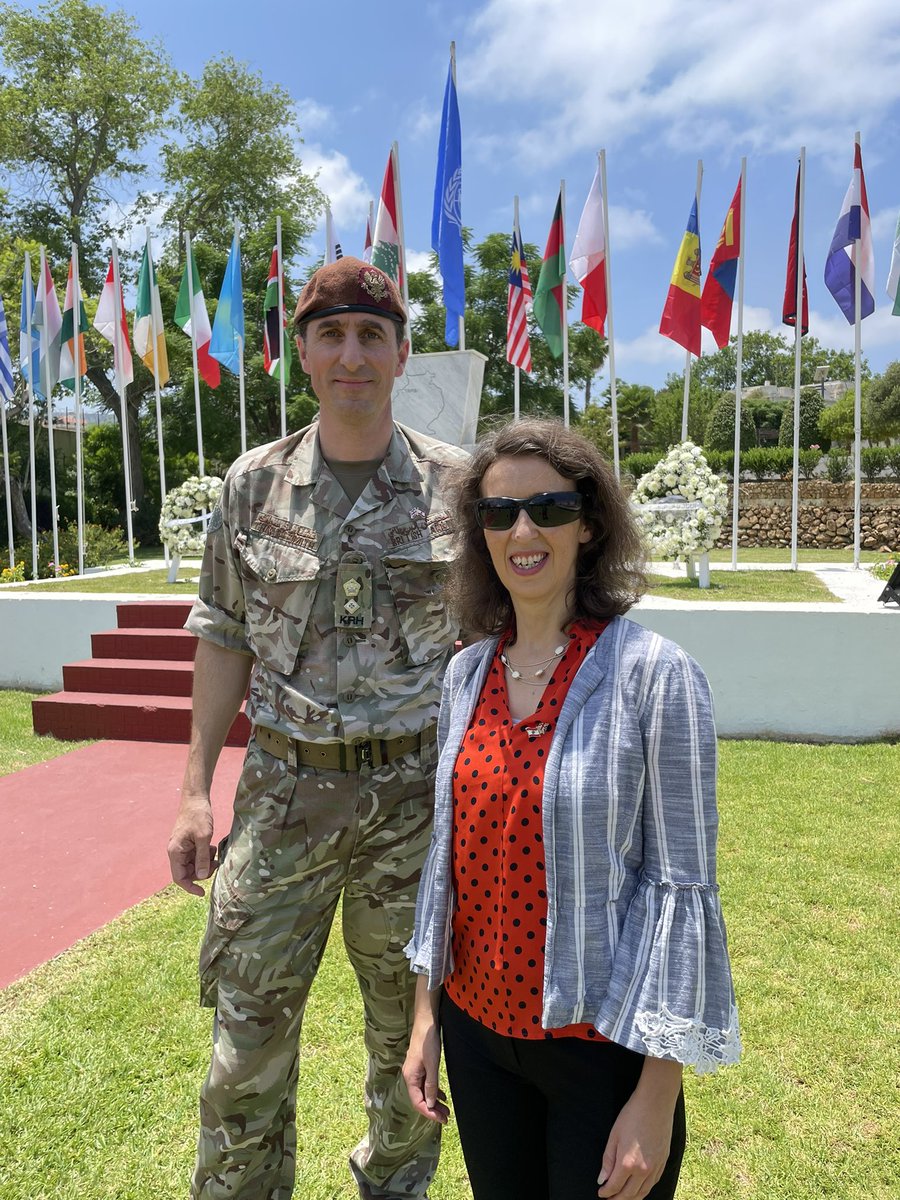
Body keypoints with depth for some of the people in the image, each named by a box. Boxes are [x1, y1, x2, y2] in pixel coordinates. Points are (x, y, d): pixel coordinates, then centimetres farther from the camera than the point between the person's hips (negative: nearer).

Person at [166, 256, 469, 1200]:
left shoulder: (455, 485, -3)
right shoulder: (253, 483, 1)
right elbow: (225, 639, 5)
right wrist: (195, 791, 2)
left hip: (417, 792, 0)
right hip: (282, 791, 1)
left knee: (409, 1023, 19)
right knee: (248, 1025, 10)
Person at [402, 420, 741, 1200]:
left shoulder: (654, 675, -16)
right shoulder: (467, 674, -2)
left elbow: (684, 887, -14)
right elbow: (448, 850, 6)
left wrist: (657, 1097, -12)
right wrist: (426, 1014, 7)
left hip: (600, 1041, -4)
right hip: (477, 1024, 5)